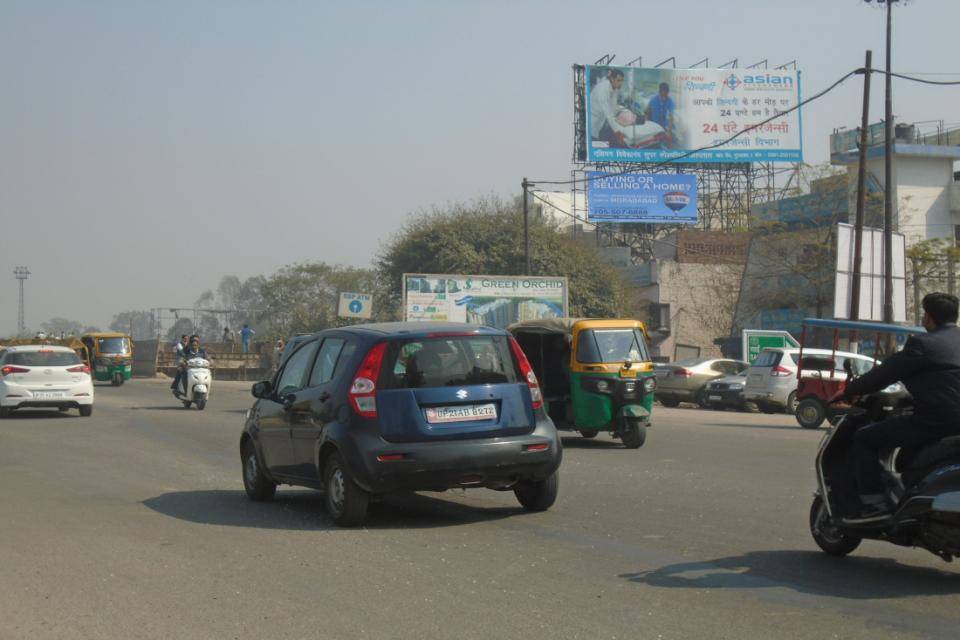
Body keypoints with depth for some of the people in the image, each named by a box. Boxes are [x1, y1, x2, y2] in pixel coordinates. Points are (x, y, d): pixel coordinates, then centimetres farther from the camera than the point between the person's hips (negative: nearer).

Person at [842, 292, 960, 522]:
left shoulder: (922, 343, -9)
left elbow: (885, 373, -7)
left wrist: (848, 390, 6)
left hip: (934, 423, -9)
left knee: (864, 439, 0)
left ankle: (874, 503, -6)